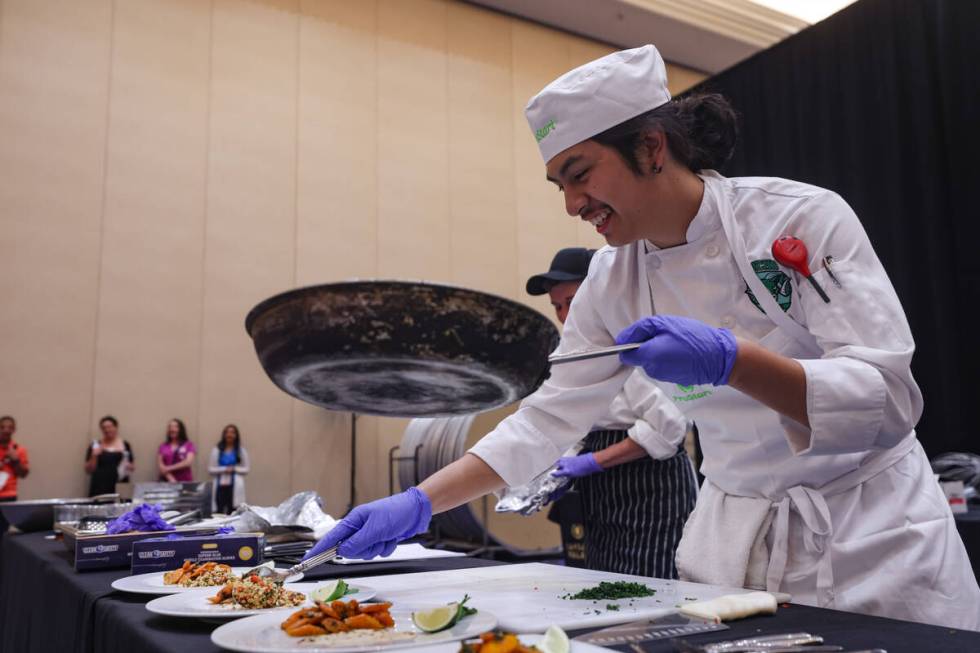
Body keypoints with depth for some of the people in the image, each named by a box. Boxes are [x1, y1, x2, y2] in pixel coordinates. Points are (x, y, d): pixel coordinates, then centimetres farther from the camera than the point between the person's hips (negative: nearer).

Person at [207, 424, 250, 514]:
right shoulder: (216, 450, 9)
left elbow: (246, 469, 8)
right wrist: (224, 469, -9)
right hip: (220, 485, 1)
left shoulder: (241, 450, 9)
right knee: (218, 512, -6)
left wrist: (234, 469, -8)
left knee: (232, 512, -8)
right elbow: (210, 469, 5)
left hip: (235, 486, -1)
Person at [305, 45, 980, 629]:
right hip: (733, 537, 4)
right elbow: (548, 418, -2)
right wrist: (418, 504, -10)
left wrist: (729, 361, -39)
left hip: (870, 531, -3)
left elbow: (889, 401, -22)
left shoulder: (804, 217, -19)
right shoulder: (614, 281, -6)